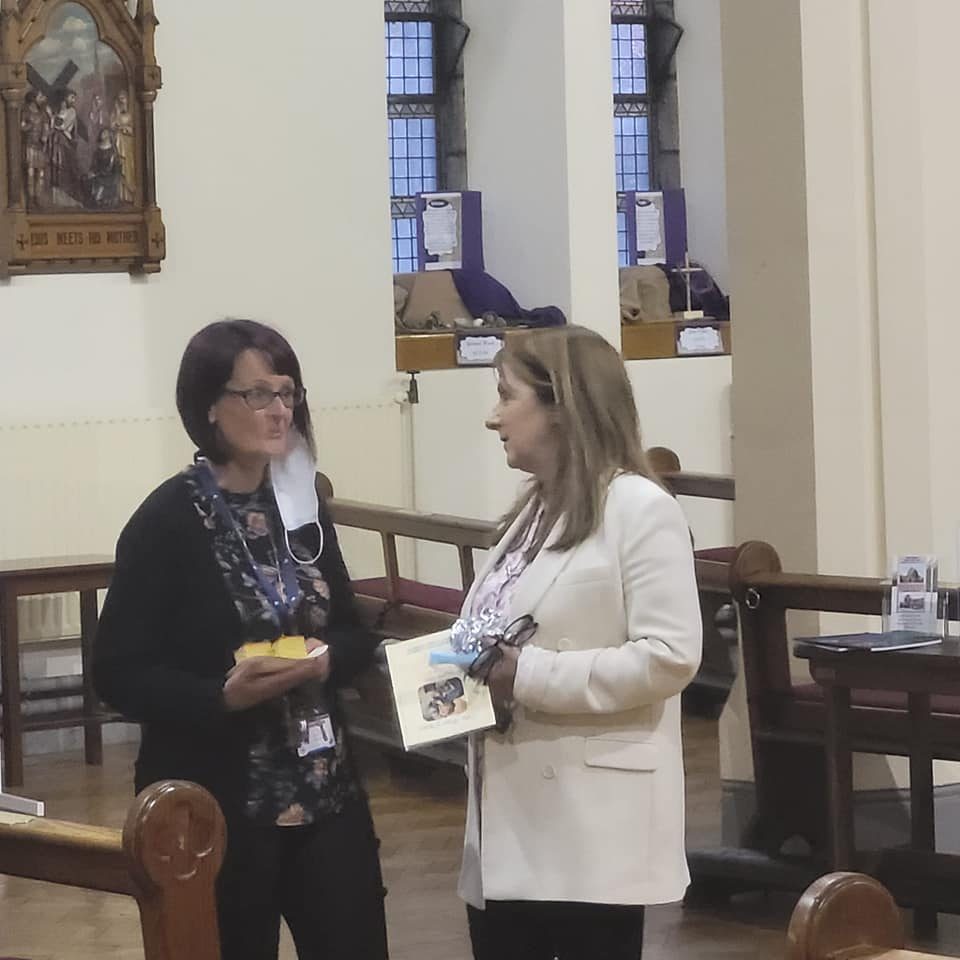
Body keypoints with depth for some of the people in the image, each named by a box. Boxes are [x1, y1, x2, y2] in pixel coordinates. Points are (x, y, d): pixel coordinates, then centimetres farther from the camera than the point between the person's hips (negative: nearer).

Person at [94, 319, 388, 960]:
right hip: (214, 806, -5)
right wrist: (223, 695, -25)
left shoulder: (301, 507, 8)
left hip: (324, 791, 5)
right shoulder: (168, 522, -9)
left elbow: (353, 631, 15)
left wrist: (328, 660, -8)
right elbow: (118, 674, -11)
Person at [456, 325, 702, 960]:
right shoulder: (534, 511, 18)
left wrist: (531, 677, -18)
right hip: (512, 820, 8)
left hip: (593, 829, -8)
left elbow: (669, 655, -19)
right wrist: (467, 675, 2)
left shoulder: (638, 507, -10)